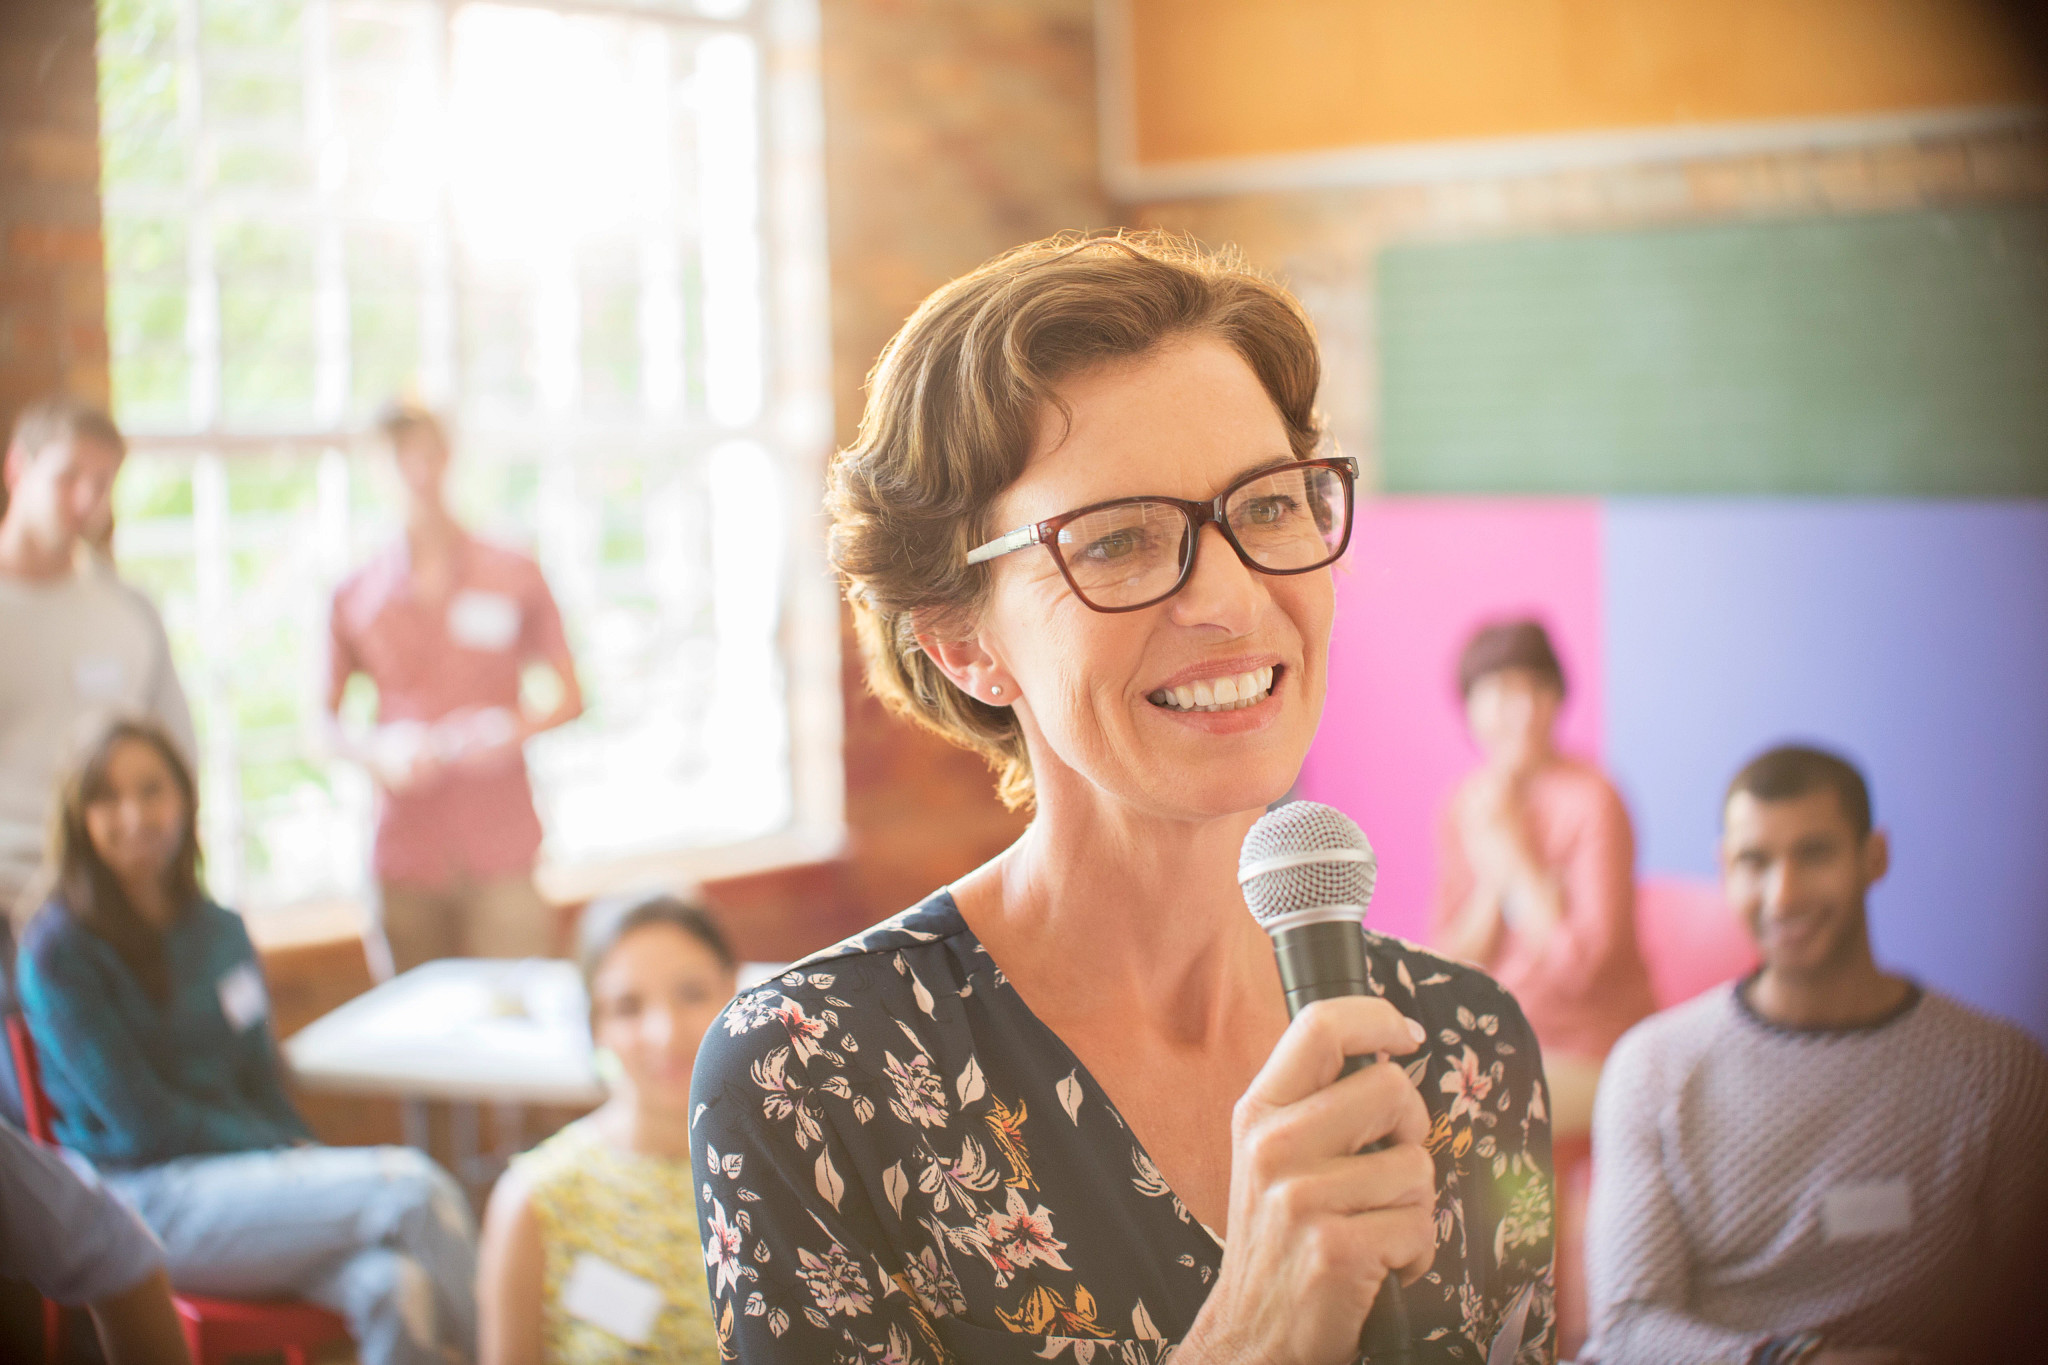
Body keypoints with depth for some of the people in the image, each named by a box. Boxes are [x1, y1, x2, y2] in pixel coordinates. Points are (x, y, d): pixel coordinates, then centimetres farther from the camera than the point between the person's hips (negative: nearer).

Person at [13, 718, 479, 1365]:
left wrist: (305, 1153, -2)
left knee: (391, 1287, -29)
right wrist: (287, 1152, -11)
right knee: (415, 1189, -26)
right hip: (148, 1202, -5)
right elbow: (141, 1121, -9)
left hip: (250, 1171, 5)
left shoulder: (222, 933, 15)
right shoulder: (60, 949, -4)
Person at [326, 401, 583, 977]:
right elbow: (327, 719, 12)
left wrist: (515, 731, -11)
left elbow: (570, 698, 9)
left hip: (503, 846, 0)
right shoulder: (356, 596, 6)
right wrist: (376, 753, -8)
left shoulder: (513, 577, 5)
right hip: (407, 855, 1)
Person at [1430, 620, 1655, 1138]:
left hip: (1589, 1053, -6)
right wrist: (1495, 881, -12)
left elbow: (1580, 962, -18)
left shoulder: (1590, 801, -14)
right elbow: (1451, 965, 3)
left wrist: (1515, 853, -13)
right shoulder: (1466, 804, 5)